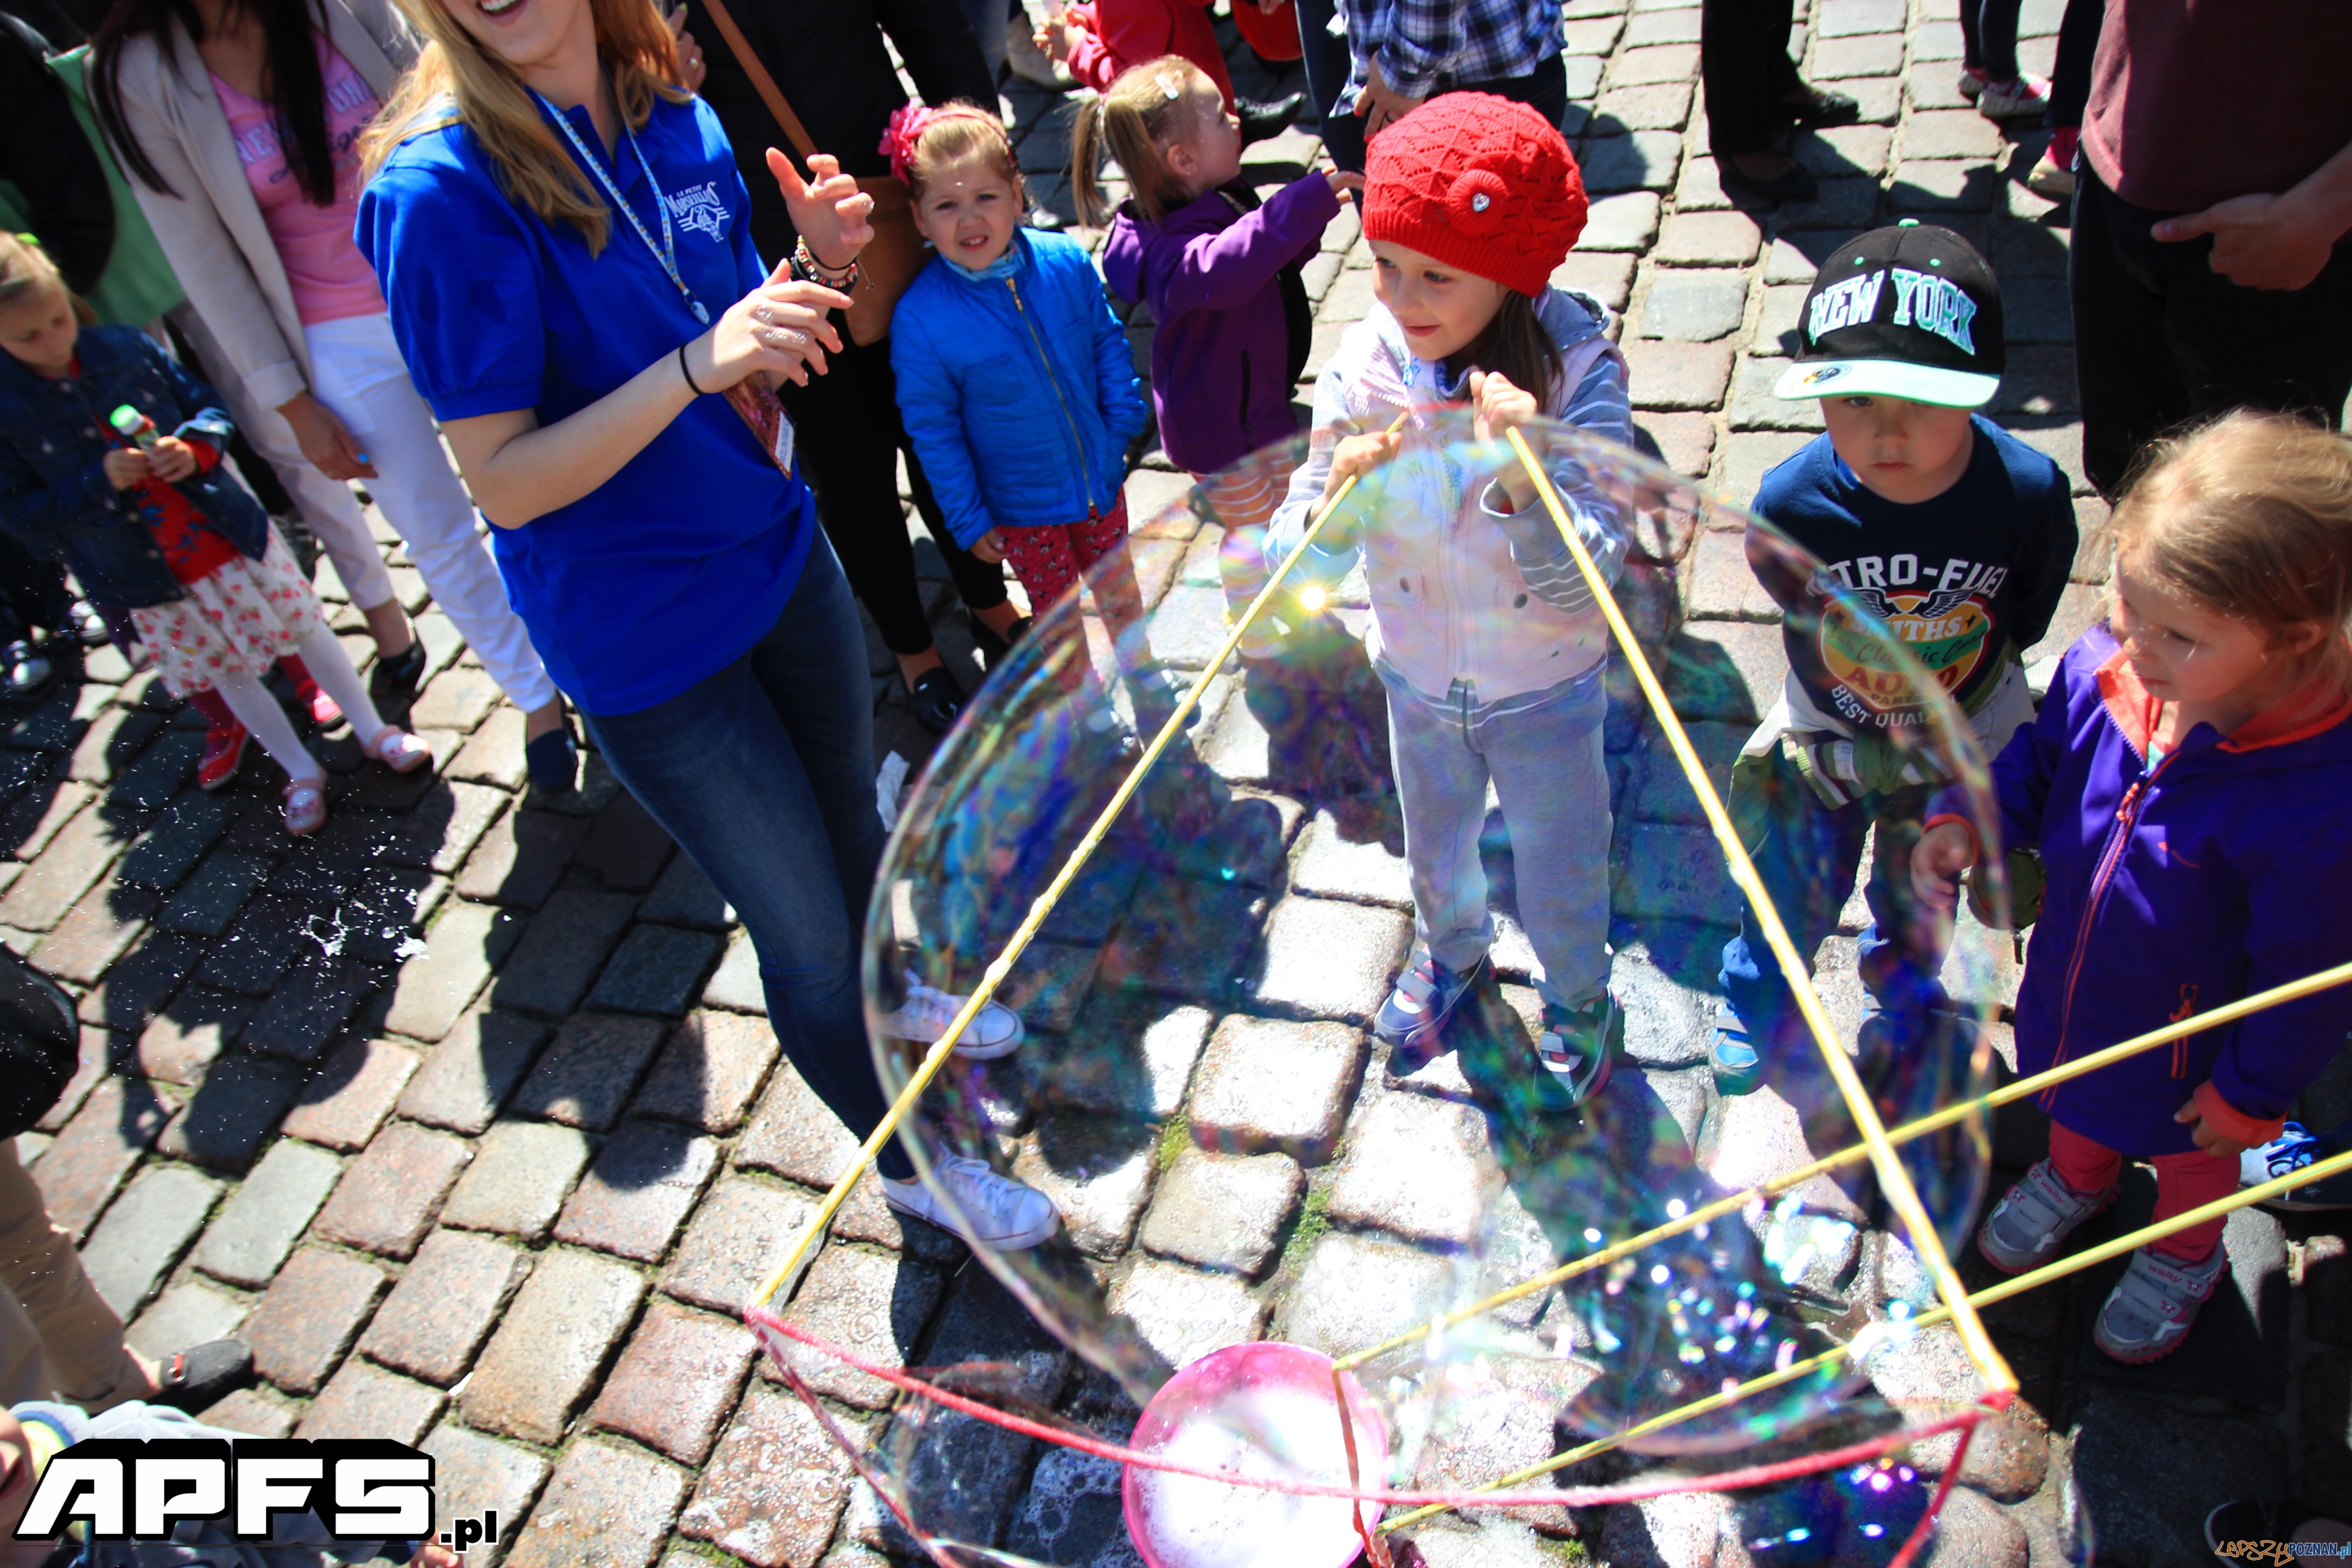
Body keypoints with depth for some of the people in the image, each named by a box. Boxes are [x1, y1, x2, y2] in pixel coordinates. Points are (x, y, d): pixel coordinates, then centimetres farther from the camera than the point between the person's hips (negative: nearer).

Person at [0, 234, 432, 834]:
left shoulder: (125, 348, -5)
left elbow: (208, 404, 4)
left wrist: (194, 449, -17)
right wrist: (99, 484, -22)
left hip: (231, 532, 1)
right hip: (153, 580, -1)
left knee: (305, 628, 11)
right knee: (228, 672, 12)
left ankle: (372, 729, 28)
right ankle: (302, 773, 26)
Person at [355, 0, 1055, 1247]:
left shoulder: (677, 121, -2)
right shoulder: (442, 187, -21)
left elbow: (753, 364, 6)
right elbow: (503, 484, -22)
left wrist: (814, 268, -14)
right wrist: (698, 361, -33)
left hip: (779, 552, 6)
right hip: (648, 640, -6)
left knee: (854, 822, 27)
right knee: (808, 935, 8)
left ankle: (903, 1001, 59)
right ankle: (909, 1162, 35)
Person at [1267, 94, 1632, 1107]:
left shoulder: (1577, 370, -27)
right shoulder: (1363, 367, -20)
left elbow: (1581, 581, -30)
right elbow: (1303, 563, -18)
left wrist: (1518, 479, -47)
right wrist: (1335, 498, -40)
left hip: (1544, 689, -2)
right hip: (1418, 680, 3)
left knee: (1559, 869, 20)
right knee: (1434, 845, 28)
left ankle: (1578, 999, 52)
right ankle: (1451, 952, 61)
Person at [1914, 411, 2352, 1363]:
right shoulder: (2104, 665, -27)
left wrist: (2254, 1090, -12)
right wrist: (1969, 821, -21)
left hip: (2192, 1026, -4)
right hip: (2074, 965, 4)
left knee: (2190, 1146, 29)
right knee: (2079, 1092, 35)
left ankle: (2184, 1256, 62)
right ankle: (2077, 1179, 68)